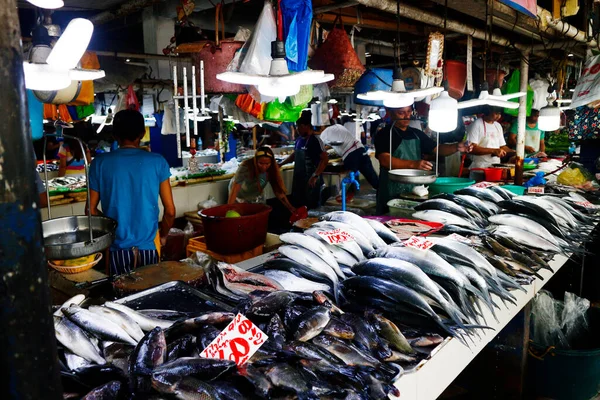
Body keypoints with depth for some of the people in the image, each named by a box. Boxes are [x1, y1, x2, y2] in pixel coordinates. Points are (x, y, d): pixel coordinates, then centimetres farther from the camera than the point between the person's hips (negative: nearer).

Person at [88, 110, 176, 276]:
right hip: (147, 248, 0)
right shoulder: (157, 162, -5)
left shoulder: (100, 163, -4)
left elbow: (91, 210, 1)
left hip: (116, 249, 1)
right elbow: (170, 210, -3)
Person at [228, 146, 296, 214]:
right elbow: (235, 187, -38)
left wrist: (290, 207, -30)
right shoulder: (246, 167, -37)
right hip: (240, 196, -3)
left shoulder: (272, 169, -25)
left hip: (256, 197, 4)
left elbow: (278, 189, -21)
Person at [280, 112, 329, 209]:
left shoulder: (315, 140, -13)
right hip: (299, 178, 7)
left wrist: (315, 176, -26)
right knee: (297, 205, 11)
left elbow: (325, 159, -19)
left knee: (311, 207, -2)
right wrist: (281, 164, 20)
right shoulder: (299, 139, 9)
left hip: (310, 179, -7)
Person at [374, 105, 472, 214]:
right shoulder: (384, 134, -5)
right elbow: (385, 160, -19)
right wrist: (413, 164, -29)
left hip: (415, 190, 6)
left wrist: (456, 147, -7)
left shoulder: (416, 133, 14)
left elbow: (437, 149, 13)